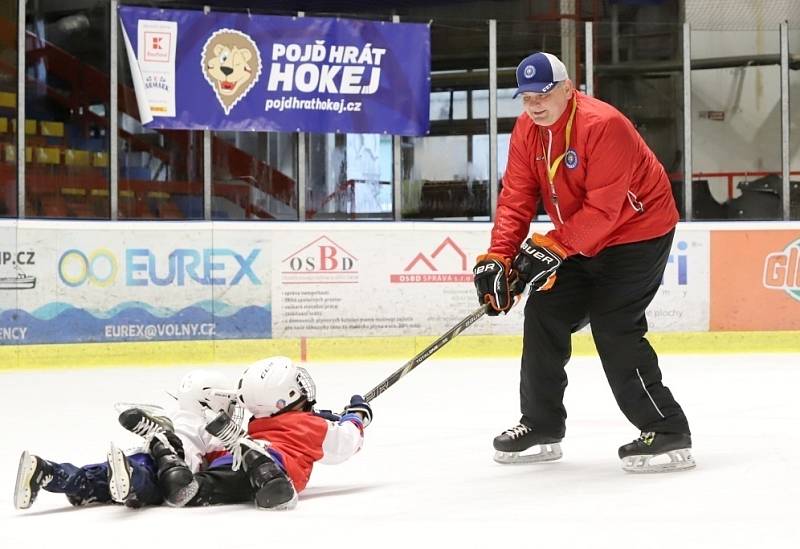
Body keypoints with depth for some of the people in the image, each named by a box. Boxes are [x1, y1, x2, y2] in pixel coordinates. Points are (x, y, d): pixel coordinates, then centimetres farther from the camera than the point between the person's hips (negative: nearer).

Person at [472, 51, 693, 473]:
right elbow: (516, 198, -3)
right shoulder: (527, 131, -2)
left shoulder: (602, 125, -27)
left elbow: (604, 209, -29)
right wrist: (498, 257, -15)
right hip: (581, 240, 8)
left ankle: (668, 435, -10)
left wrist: (554, 247, -31)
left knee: (613, 328, -17)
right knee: (544, 313, 5)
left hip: (637, 231, -8)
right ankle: (541, 426, 19)